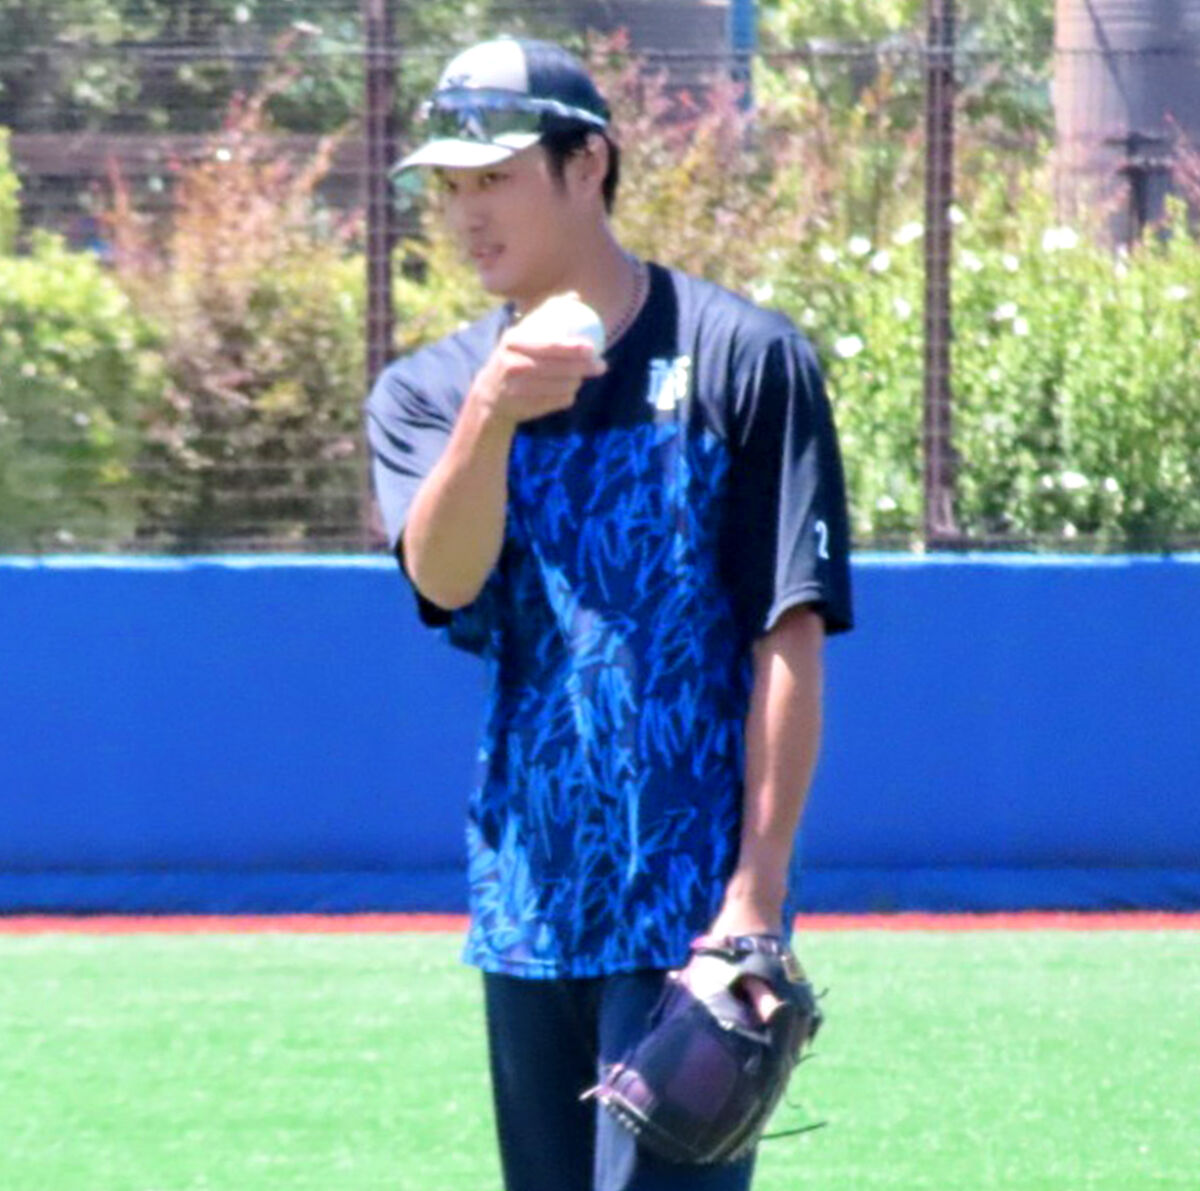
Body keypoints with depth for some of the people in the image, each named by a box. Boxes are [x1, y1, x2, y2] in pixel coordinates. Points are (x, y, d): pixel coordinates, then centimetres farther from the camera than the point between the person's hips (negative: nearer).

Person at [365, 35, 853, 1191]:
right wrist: (489, 417, -29)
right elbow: (444, 580, -10)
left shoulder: (742, 358, -3)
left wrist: (758, 892, -14)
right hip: (527, 911, 5)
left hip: (690, 909, -5)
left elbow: (790, 639, -6)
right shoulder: (426, 392, 9)